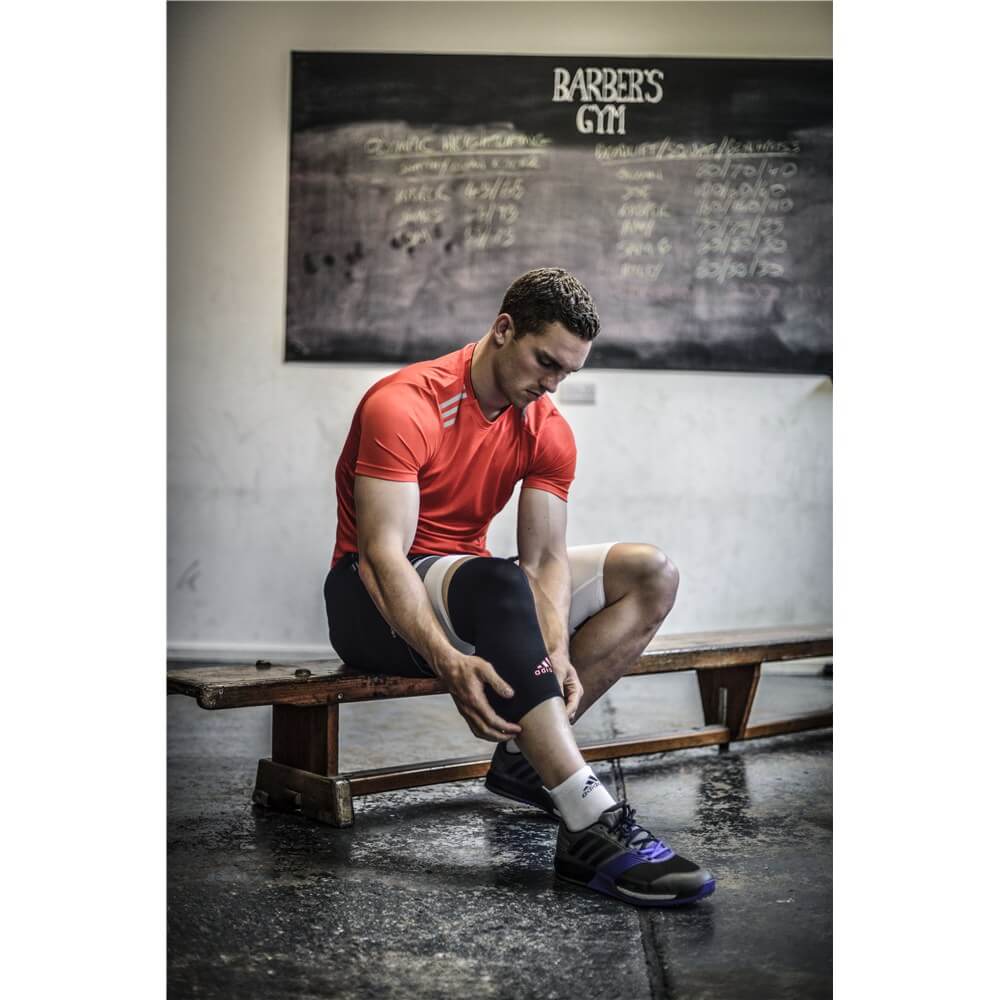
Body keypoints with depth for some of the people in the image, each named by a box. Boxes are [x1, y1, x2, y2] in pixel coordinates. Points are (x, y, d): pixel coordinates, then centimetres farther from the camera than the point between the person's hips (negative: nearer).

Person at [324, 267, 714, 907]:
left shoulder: (548, 432, 0)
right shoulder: (405, 405, -20)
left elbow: (545, 559, -8)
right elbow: (382, 554, -29)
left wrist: (556, 652, -28)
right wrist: (450, 663, -43)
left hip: (470, 583, 8)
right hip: (377, 601, -7)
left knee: (651, 575, -5)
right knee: (500, 583, -41)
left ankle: (526, 753, -15)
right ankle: (593, 829, -45)